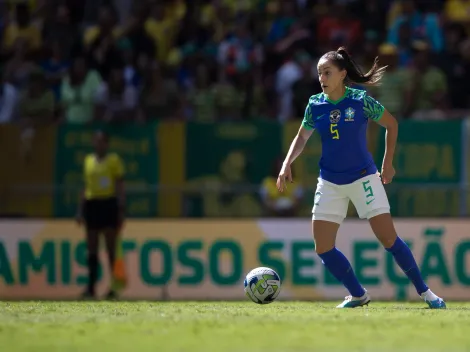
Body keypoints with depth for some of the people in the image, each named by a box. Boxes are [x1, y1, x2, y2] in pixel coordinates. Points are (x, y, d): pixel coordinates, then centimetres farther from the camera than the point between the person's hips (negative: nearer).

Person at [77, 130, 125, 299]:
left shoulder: (114, 160, 0)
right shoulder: (88, 160, 14)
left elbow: (120, 186, -1)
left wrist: (121, 209, -8)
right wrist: (80, 210, 14)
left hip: (109, 203, -5)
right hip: (91, 204, 5)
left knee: (111, 249, -3)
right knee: (92, 249, 3)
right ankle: (91, 287, 3)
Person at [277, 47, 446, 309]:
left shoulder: (360, 101, -11)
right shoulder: (315, 105, -2)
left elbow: (391, 124, 2)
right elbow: (302, 137, 14)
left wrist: (388, 164, 2)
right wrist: (287, 164, -1)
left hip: (363, 178, -4)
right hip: (330, 183, 4)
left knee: (389, 238, -9)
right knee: (323, 248, -4)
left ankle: (424, 292, 5)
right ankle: (358, 295, 12)